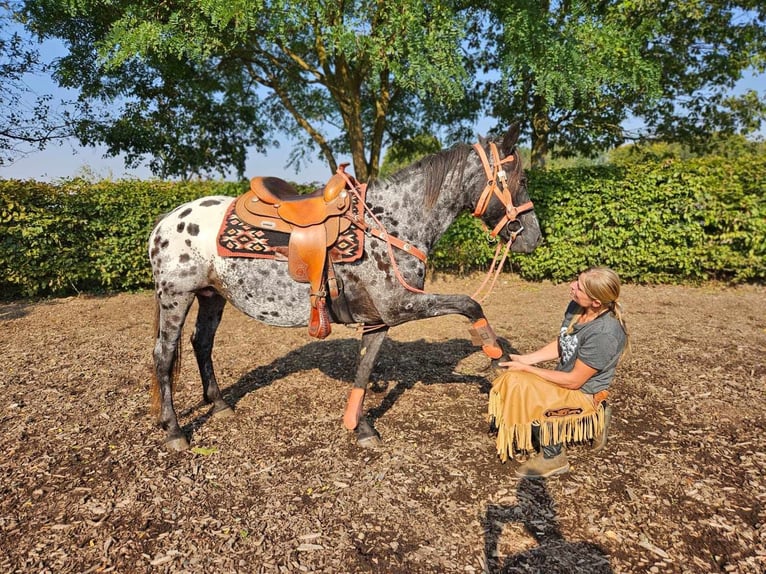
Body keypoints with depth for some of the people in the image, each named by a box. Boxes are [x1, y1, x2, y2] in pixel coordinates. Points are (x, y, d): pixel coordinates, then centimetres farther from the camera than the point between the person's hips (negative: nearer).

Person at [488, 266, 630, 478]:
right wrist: (525, 359, -4)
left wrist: (527, 369, -17)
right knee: (511, 380, 3)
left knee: (521, 386, -24)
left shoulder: (604, 333, -30)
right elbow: (559, 346, 9)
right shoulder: (575, 307, -7)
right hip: (566, 379, 9)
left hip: (583, 393, -9)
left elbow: (573, 381, -23)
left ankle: (553, 457, -3)